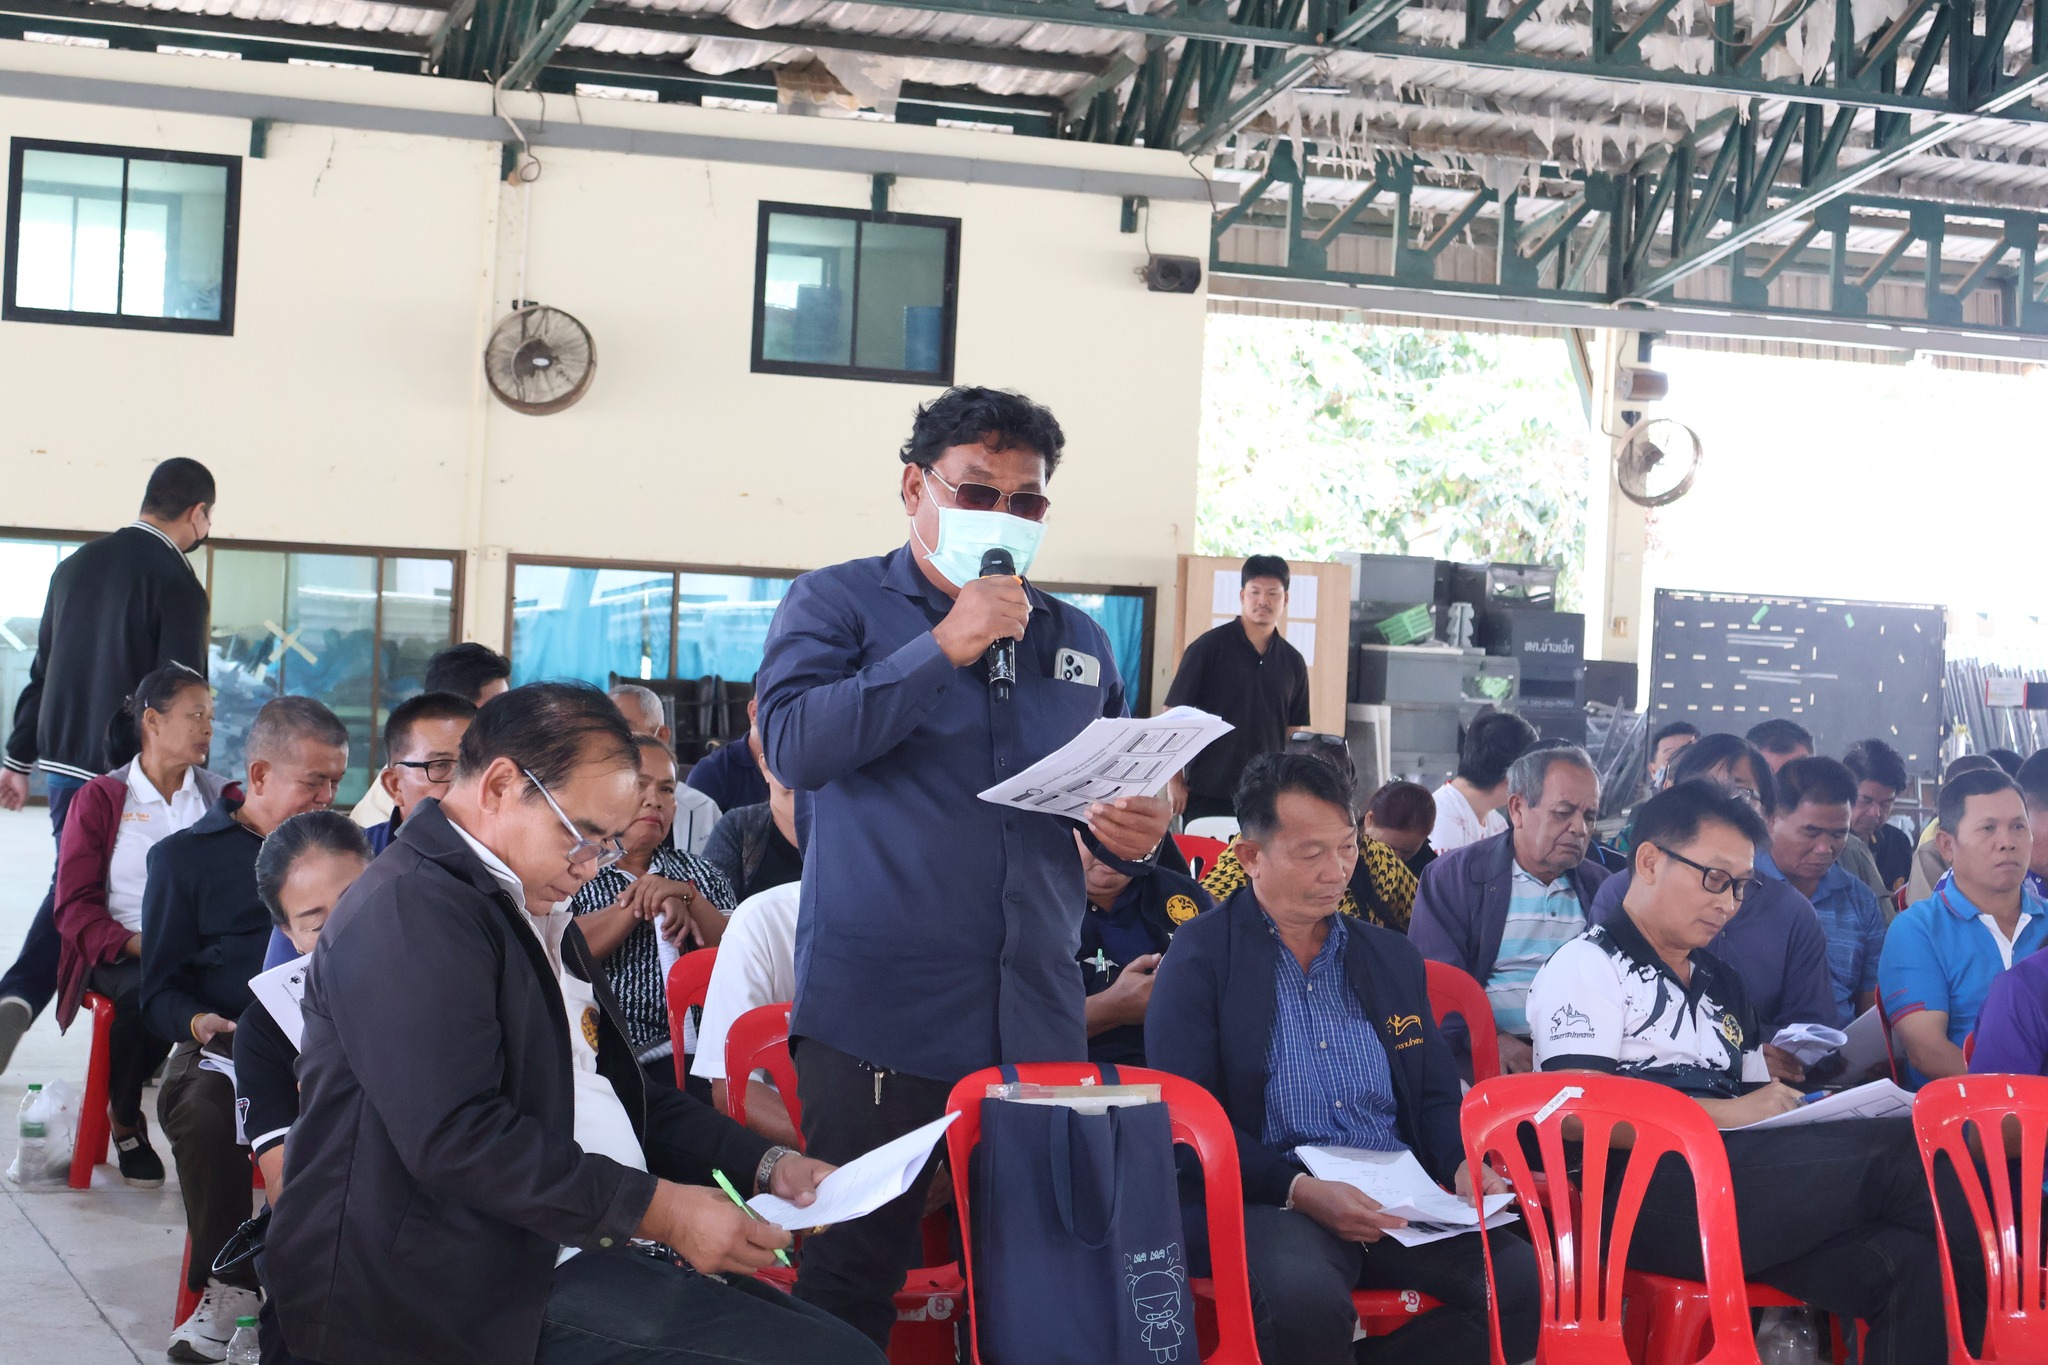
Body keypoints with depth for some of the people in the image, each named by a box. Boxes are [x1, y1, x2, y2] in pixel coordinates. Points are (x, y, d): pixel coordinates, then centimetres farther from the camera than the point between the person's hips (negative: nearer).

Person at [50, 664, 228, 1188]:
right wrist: (137, 945, -18)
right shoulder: (100, 799, 9)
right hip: (121, 955, -1)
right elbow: (75, 908, 1)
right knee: (147, 994, -37)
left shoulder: (222, 798, 17)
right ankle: (125, 1124, -7)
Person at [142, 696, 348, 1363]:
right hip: (228, 1042, -1)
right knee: (202, 1111, -37)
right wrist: (197, 1022, -11)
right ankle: (229, 1288, -16)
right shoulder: (184, 857, 13)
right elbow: (160, 988, 10)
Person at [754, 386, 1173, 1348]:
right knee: (853, 1272, 0)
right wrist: (946, 647, -13)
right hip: (878, 1012, -4)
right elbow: (795, 745, -13)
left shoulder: (1078, 641, 17)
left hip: (1038, 1018, 4)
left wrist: (1139, 829, 1)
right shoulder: (834, 604, 4)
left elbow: (1119, 789, 25)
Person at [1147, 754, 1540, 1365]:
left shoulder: (1392, 957, 19)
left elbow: (1437, 1096, 23)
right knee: (1304, 1296, -39)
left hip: (1403, 1200, 6)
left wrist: (1462, 1165, 0)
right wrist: (1299, 1191, -19)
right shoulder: (1201, 957, 2)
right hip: (1271, 1201, -5)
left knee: (1532, 1281, -21)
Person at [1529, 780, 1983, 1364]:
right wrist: (1728, 1112, -8)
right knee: (1903, 1153, -24)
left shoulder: (1723, 986, 31)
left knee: (1911, 1263, -23)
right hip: (1646, 1196, -7)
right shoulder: (1587, 966, 9)